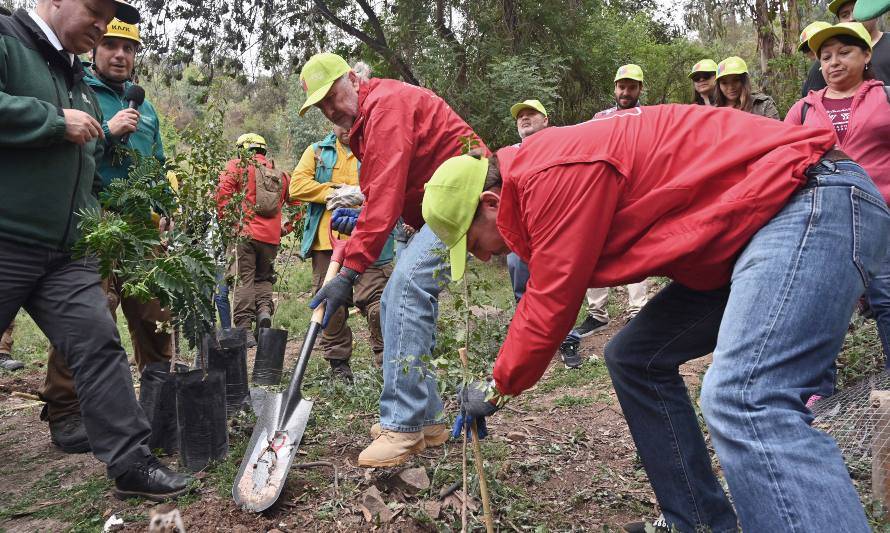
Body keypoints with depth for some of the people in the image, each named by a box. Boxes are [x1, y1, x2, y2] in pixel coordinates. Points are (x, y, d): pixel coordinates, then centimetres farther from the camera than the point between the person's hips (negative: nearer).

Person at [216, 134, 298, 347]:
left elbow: (223, 190, -10)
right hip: (272, 236, 4)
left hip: (246, 232, -3)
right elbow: (297, 203, 13)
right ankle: (264, 309, -6)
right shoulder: (281, 174, 17)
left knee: (244, 279, 2)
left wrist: (225, 218, -3)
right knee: (264, 277, 20)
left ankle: (245, 329, -3)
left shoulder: (238, 165, 5)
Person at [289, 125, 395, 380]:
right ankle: (338, 361, 21)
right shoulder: (317, 151, 16)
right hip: (326, 240, 3)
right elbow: (297, 185, 2)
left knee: (377, 302, -9)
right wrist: (333, 192, -9)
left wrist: (360, 194, -17)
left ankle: (388, 361, 3)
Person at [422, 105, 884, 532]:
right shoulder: (542, 179, 13)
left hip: (819, 203, -10)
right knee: (635, 360, 10)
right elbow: (543, 296, 19)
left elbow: (550, 307, -13)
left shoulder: (554, 174, -18)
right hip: (755, 229, 10)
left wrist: (497, 389, 3)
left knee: (746, 403, -28)